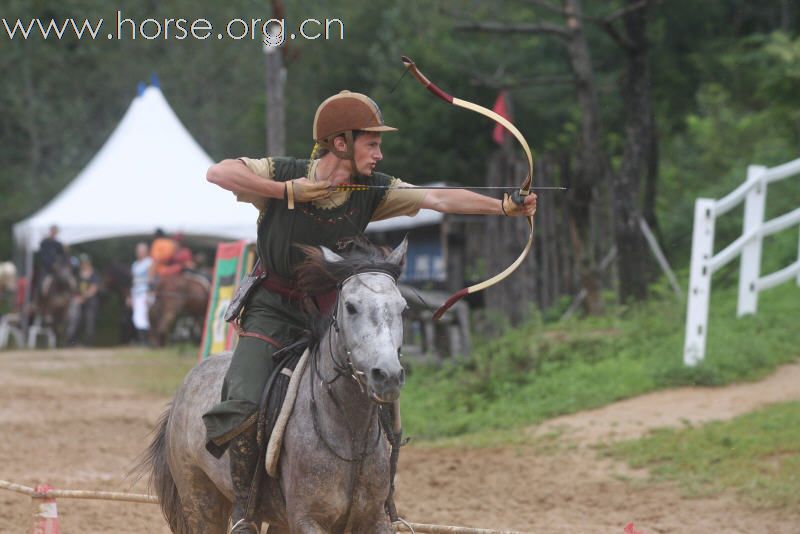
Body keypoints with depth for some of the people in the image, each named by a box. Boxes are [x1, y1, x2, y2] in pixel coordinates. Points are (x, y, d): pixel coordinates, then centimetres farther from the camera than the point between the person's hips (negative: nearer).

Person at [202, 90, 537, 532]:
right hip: (272, 311, -4)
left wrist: (504, 207, -23)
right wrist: (287, 191, -28)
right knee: (243, 405, -21)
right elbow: (218, 173, -24)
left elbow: (439, 199, -13)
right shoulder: (284, 174, -15)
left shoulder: (372, 191, -6)